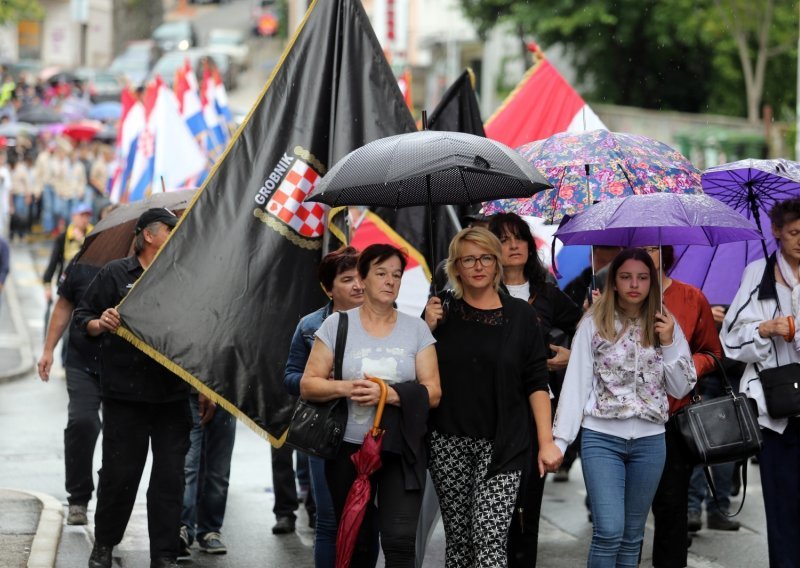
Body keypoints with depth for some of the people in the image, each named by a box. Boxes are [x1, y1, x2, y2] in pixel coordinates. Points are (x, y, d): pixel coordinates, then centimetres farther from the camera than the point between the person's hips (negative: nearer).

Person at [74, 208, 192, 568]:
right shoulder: (115, 274, 1)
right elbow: (83, 317, 3)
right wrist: (101, 324, -19)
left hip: (172, 397, 3)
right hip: (125, 393, -3)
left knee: (170, 476, 1)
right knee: (119, 473, 3)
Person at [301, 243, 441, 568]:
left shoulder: (417, 329, 4)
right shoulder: (336, 325, 2)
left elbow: (433, 393, -1)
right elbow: (308, 386, 1)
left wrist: (389, 394, -18)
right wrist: (346, 388, -18)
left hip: (402, 451, 0)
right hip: (349, 448, 1)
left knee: (400, 541, -13)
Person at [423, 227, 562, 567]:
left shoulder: (520, 315, 3)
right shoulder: (442, 311, 6)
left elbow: (536, 384, 2)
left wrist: (546, 442, -4)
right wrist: (428, 330, -7)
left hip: (501, 445, -2)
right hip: (448, 442, 2)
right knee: (458, 540, 5)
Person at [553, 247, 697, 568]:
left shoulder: (665, 325, 7)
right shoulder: (594, 323, -2)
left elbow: (681, 389, 8)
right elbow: (576, 382, -4)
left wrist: (668, 343, -6)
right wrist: (560, 438, -10)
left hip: (649, 441, 3)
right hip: (602, 438, -3)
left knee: (632, 534, 10)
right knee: (609, 531, -13)